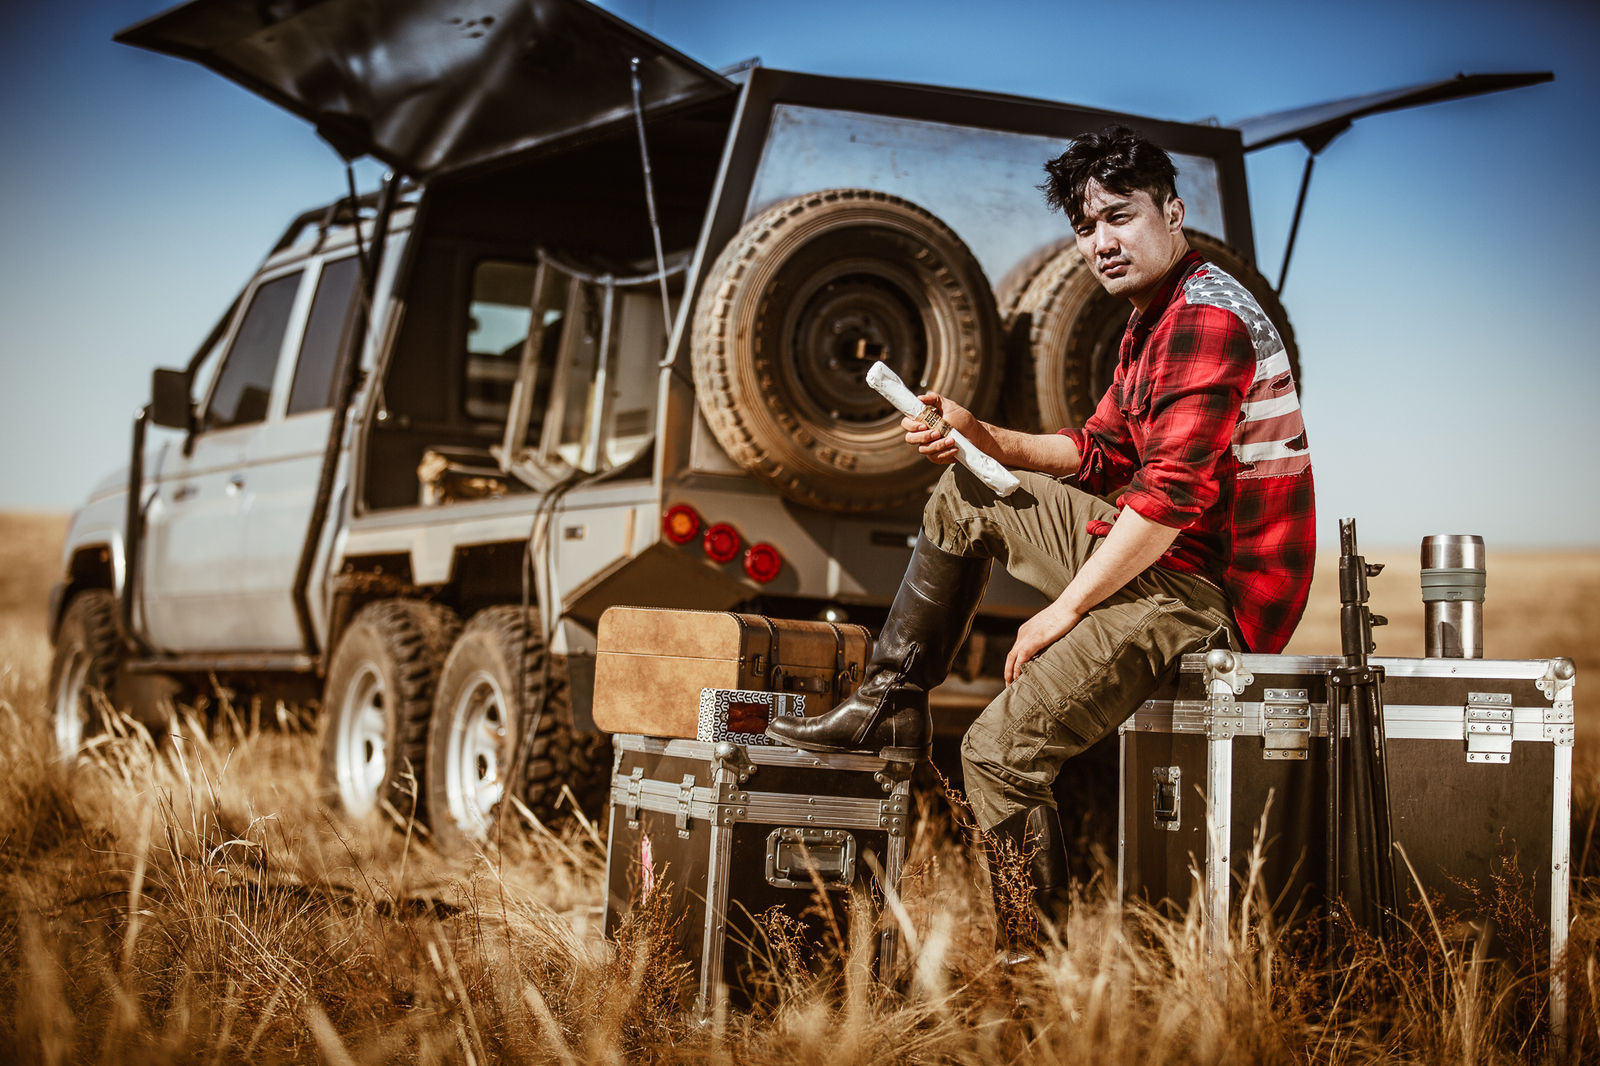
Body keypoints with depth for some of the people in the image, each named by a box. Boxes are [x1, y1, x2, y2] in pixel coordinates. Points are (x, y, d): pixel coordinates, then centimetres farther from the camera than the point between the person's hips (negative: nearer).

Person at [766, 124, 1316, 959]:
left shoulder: (1206, 317, -18)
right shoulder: (1154, 319, 15)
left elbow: (1170, 496, -24)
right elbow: (1101, 455, 21)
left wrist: (1061, 613, -18)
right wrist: (983, 438, 5)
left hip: (1215, 593, -10)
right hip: (1163, 555, 10)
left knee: (1001, 750, -15)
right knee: (968, 495, 15)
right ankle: (893, 704, 16)